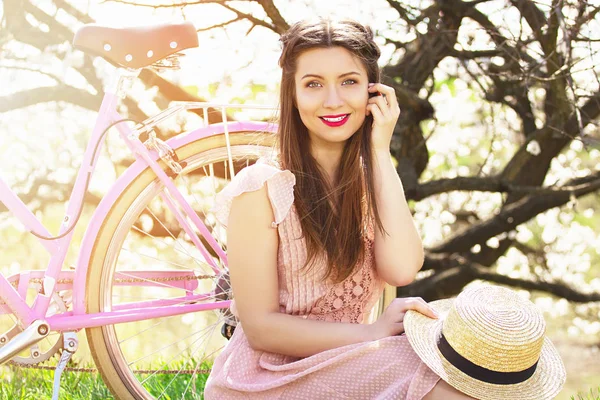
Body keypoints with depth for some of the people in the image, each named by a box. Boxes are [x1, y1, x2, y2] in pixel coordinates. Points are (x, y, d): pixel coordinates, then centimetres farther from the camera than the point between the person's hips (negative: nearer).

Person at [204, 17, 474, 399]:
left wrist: (380, 151, -13)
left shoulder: (372, 178, 5)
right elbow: (260, 328, -14)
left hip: (345, 365, 5)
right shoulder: (261, 188, -13)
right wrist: (374, 332, -18)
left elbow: (401, 270, -14)